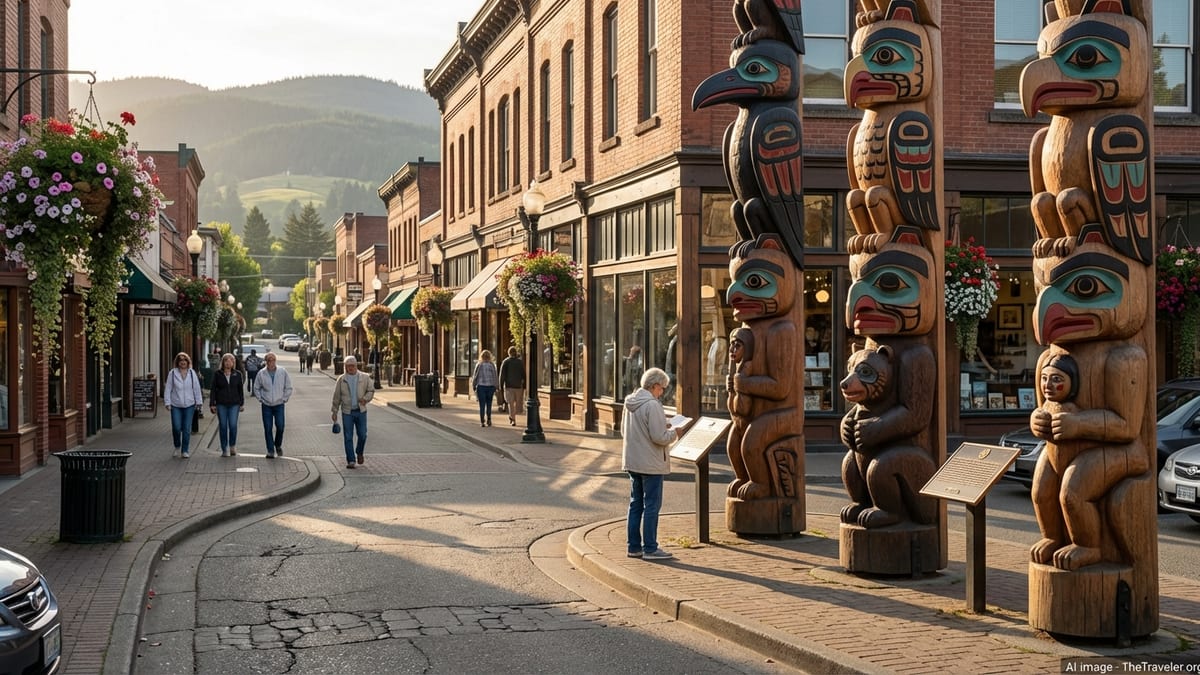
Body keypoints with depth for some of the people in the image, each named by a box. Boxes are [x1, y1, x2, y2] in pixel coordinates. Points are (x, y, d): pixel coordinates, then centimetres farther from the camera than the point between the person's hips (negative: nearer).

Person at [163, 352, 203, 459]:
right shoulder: (172, 373, -1)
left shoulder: (192, 373, 4)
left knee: (187, 429, 1)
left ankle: (185, 451, 10)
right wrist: (167, 402, -4)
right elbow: (168, 389, 1)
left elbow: (197, 388, 7)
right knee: (176, 428, -4)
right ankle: (177, 447, 20)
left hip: (189, 405, 1)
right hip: (176, 405, -1)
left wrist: (199, 401, 6)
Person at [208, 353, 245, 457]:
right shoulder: (217, 374, 1)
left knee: (233, 425, -8)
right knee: (223, 426, 2)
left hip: (234, 404, 0)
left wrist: (242, 403, 9)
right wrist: (212, 404, -2)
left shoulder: (237, 374, 6)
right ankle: (225, 449, 10)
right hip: (221, 404, 0)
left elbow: (240, 389, 12)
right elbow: (213, 389, 3)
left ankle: (232, 445, 15)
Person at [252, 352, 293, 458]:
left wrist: (284, 399, 1)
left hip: (279, 405, 0)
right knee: (268, 429, 1)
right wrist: (260, 399, 2)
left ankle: (278, 445, 20)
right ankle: (270, 451, 9)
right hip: (266, 406, 1)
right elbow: (256, 388, 10)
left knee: (280, 426, -6)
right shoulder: (261, 374, -3)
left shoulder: (283, 372, -4)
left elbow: (288, 388, 6)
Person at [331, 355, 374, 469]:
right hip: (347, 412, 0)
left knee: (362, 435, 2)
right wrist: (334, 411, 5)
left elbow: (371, 390, 6)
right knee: (348, 437, -1)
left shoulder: (364, 377, 1)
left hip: (361, 411, 0)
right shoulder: (341, 379, 1)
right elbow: (336, 397, 5)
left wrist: (365, 398, -14)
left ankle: (359, 452, 31)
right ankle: (351, 461, 5)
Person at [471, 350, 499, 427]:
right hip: (490, 386, 2)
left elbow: (475, 376, -1)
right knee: (488, 404, 12)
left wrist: (473, 386, 11)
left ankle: (482, 421, -1)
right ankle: (488, 419, 5)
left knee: (482, 405, 2)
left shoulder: (479, 365, -4)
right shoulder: (492, 365, 0)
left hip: (481, 386, -2)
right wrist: (495, 387, 11)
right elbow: (496, 377, 3)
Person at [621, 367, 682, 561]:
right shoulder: (652, 405, -19)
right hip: (651, 465, -8)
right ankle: (650, 548, 3)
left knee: (635, 504, 14)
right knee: (652, 505, 0)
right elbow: (659, 438, -22)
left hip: (632, 463, 8)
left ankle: (633, 546, 19)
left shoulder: (630, 403, 7)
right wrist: (674, 433, -2)